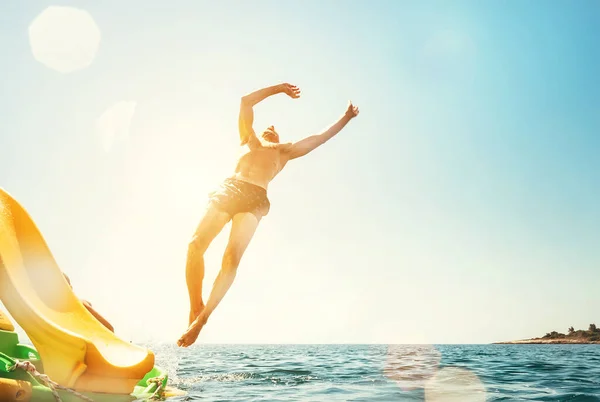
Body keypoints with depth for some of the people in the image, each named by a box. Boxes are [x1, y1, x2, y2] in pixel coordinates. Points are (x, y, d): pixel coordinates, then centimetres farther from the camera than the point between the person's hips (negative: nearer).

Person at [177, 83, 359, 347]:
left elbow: (320, 138, 33)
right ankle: (195, 308, -7)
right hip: (230, 189, 2)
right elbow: (246, 102, 38)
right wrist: (278, 88, 45)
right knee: (196, 244, -17)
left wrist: (346, 117, 36)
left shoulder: (284, 151, 33)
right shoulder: (250, 141, 35)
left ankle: (201, 319, -21)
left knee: (232, 257, -20)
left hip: (255, 198, -1)